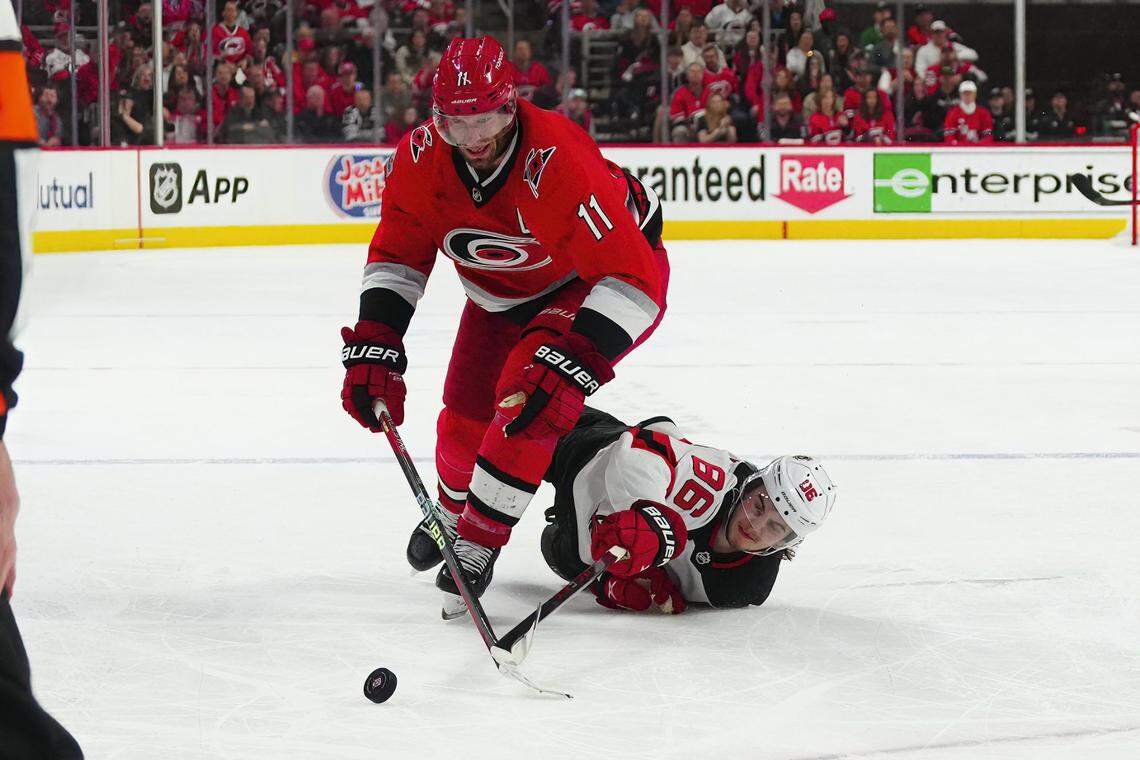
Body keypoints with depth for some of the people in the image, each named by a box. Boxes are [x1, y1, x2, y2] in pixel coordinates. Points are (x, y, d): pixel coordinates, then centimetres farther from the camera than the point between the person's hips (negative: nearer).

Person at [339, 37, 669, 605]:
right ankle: (453, 511, 44)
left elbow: (634, 279, -43)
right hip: (502, 291, 6)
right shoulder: (421, 159, -23)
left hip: (597, 277, -6)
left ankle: (479, 541, -9)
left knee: (532, 394, -26)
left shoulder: (557, 163, -41)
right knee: (465, 419, 9)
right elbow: (397, 256, -6)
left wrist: (572, 365, -49)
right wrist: (372, 348, -17)